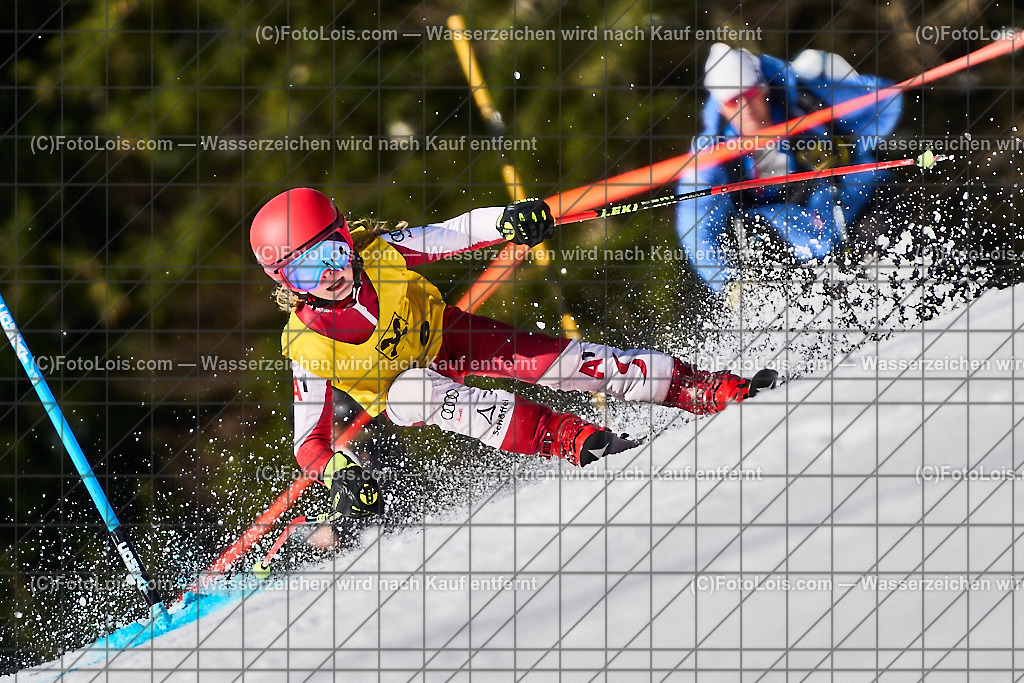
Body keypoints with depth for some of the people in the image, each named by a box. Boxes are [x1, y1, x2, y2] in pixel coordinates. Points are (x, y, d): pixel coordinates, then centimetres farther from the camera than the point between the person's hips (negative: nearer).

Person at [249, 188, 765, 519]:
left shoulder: (376, 250, -27)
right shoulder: (307, 345, -29)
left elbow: (454, 235, -21)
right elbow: (310, 439, -24)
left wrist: (507, 220, -42)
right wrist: (338, 475, -45)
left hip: (441, 334, 2)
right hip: (394, 385, -1)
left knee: (549, 358, -16)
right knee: (428, 395, -36)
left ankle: (709, 389, -15)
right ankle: (567, 438, -47)